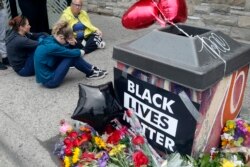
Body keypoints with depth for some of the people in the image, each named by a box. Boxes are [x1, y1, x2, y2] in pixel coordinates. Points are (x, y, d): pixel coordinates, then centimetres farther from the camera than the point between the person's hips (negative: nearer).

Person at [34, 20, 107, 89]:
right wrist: (81, 52, 3)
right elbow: (71, 53, -17)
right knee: (72, 56, -15)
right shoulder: (51, 47, -27)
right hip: (50, 81, -9)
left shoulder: (49, 40, 0)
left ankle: (91, 68, 16)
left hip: (47, 73, 9)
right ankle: (91, 73, 4)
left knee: (73, 55, 4)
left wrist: (69, 42, -4)